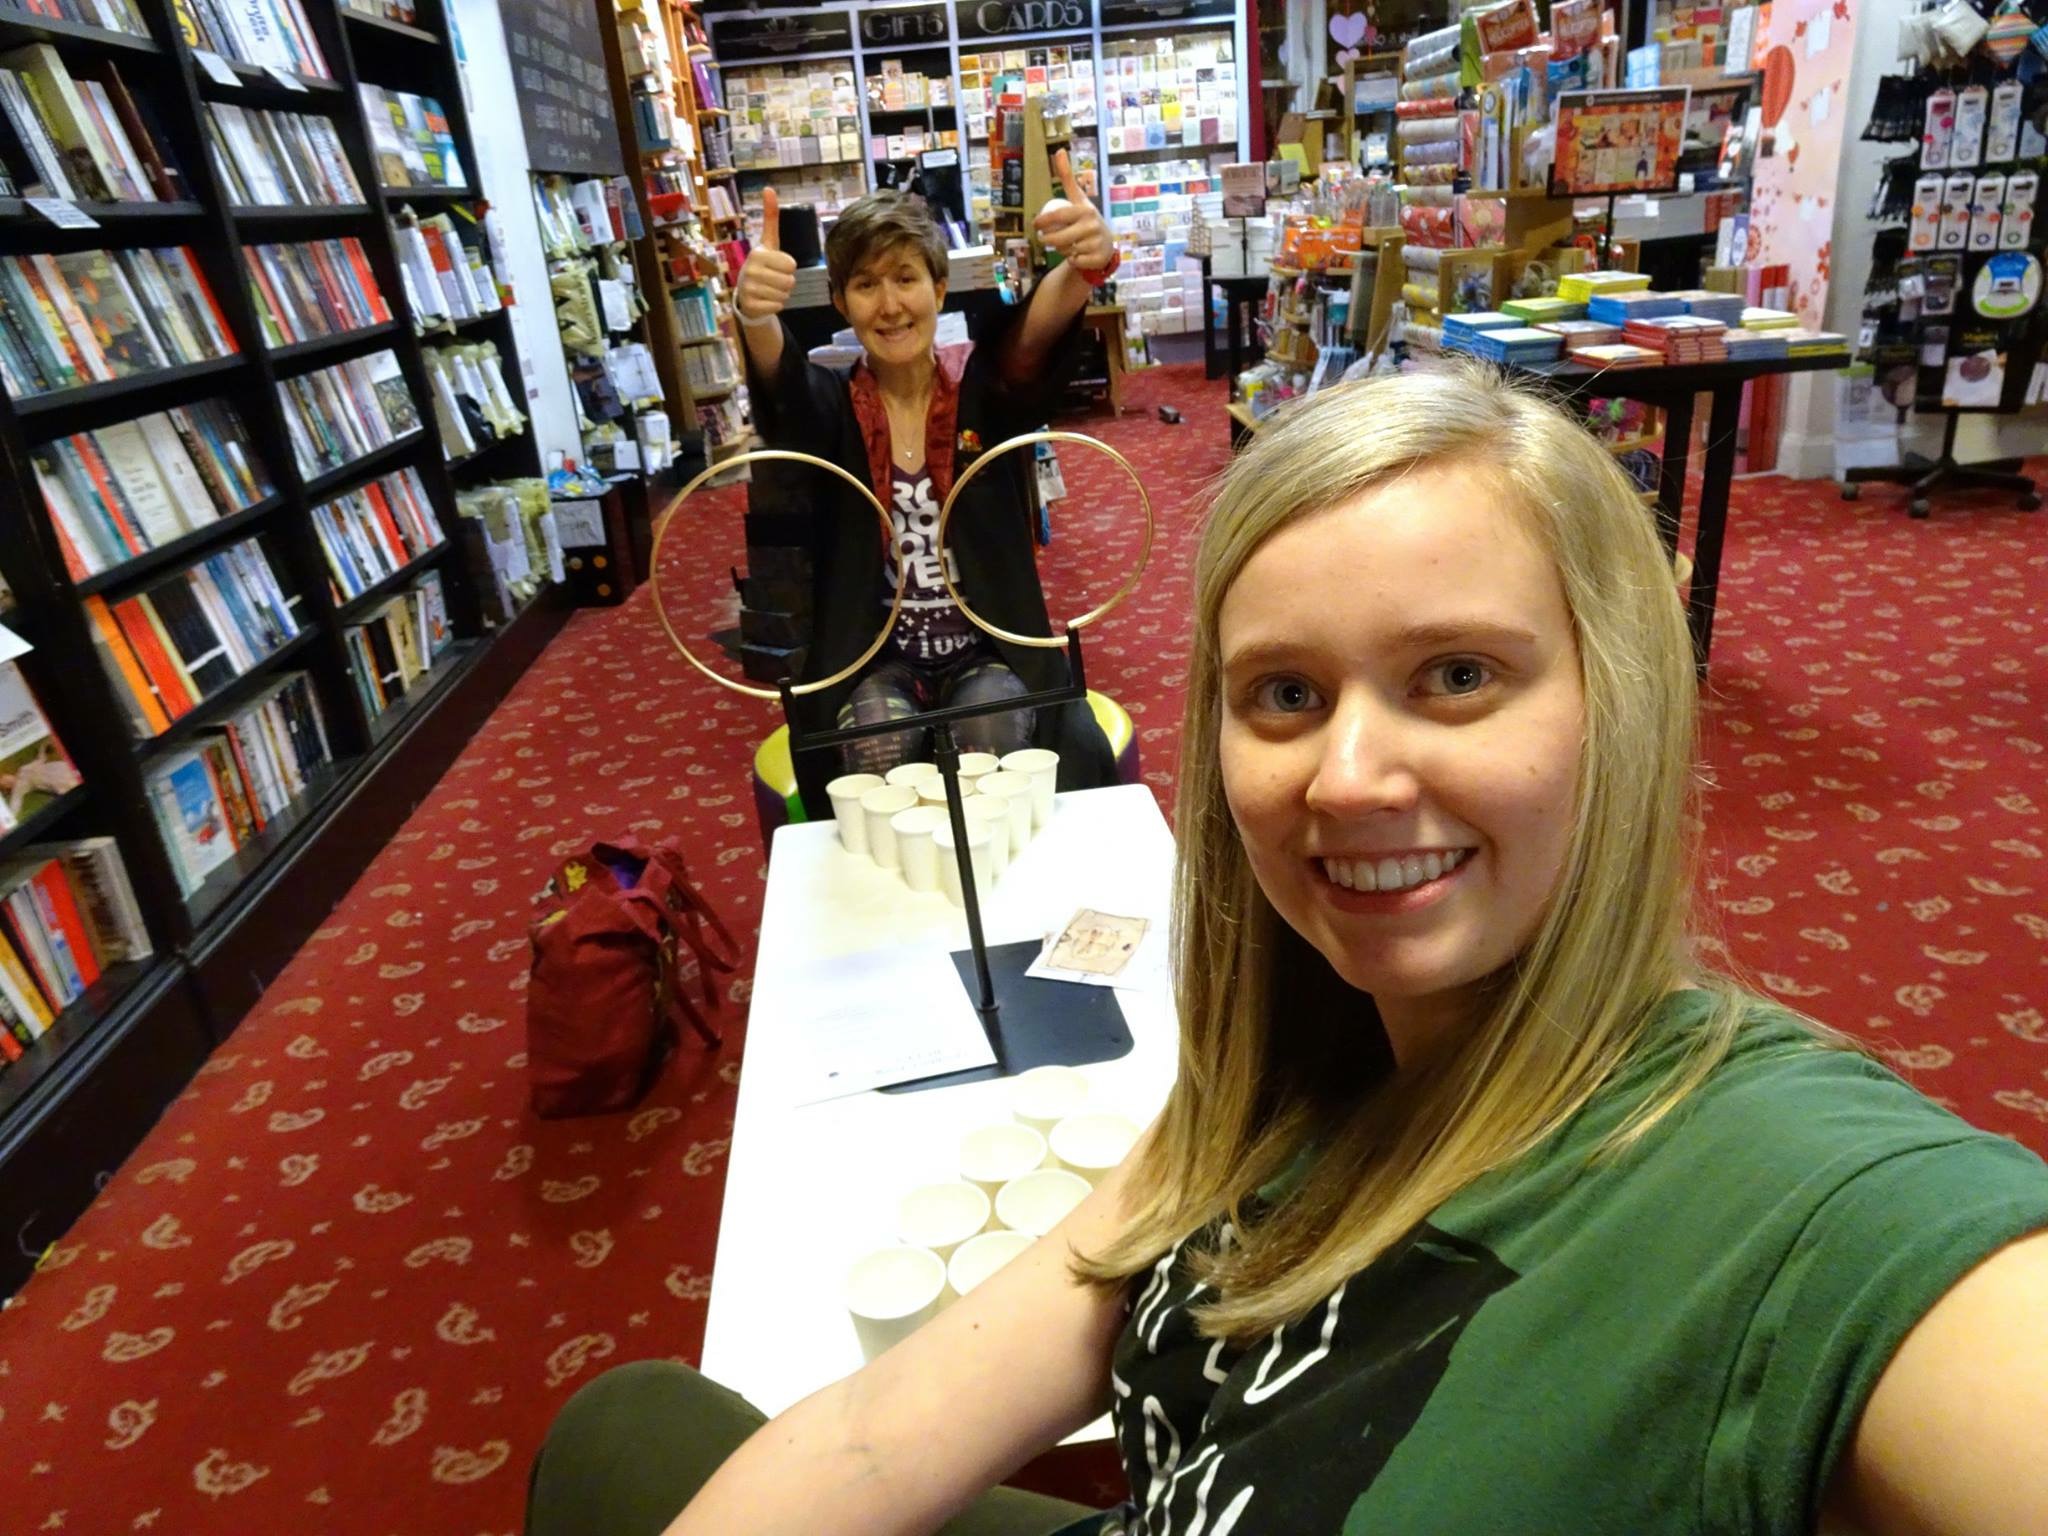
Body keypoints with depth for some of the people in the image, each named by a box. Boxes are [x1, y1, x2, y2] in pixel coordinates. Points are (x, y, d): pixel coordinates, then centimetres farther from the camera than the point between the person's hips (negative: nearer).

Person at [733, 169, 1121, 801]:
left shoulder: (983, 385, -3)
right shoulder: (831, 404, -2)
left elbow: (1035, 330, -25)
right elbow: (780, 381, -25)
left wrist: (1087, 264, -49)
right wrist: (754, 314, -50)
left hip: (989, 649, 0)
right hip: (873, 658, 0)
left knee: (992, 732, -28)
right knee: (879, 744, -28)